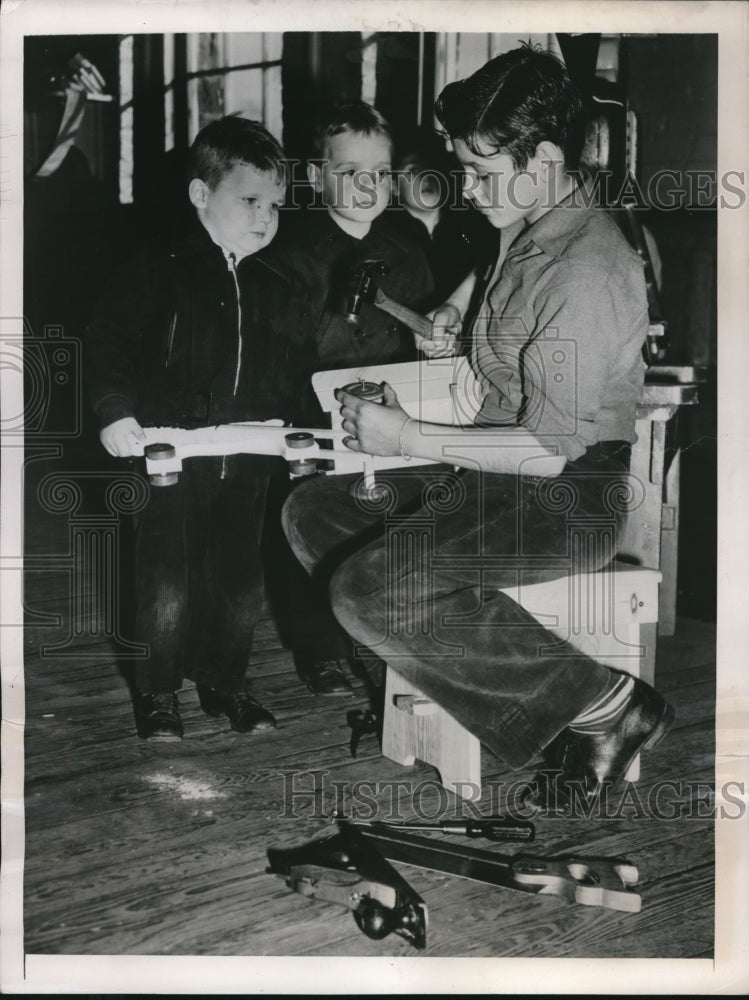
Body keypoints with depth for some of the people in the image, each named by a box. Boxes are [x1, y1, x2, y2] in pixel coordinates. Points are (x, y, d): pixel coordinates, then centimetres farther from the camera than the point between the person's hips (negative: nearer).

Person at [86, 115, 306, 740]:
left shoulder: (276, 290, 10)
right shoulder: (160, 273, -5)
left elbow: (289, 375, 18)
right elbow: (107, 342, -7)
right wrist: (116, 410, -19)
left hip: (246, 462, 5)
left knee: (241, 583, 11)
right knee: (167, 587, 1)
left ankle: (225, 682, 29)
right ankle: (158, 690, 20)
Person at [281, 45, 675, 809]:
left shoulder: (586, 269, -21)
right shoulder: (524, 231, 10)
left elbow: (550, 451, -22)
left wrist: (412, 440, -18)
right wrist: (460, 304, 18)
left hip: (567, 498, -11)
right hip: (496, 469, 11)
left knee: (369, 590, -28)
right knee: (312, 511, 3)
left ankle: (603, 703, -14)